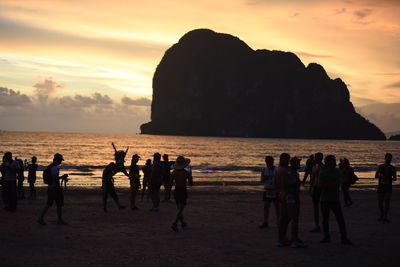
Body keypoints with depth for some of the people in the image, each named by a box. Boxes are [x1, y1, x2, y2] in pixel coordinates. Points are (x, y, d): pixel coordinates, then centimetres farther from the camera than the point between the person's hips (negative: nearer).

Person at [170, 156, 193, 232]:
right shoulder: (186, 173, -12)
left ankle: (183, 223, 32)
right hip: (183, 191, -4)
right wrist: (190, 176, 10)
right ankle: (175, 223, -21)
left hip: (176, 191, 4)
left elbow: (170, 184, -1)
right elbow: (191, 184, -3)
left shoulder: (174, 173, -2)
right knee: (180, 209, -3)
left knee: (180, 209, 19)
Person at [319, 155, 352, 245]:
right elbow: (320, 185, -13)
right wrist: (333, 184, -14)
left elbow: (338, 183, -4)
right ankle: (326, 237, 19)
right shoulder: (322, 173, -2)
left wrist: (327, 185, -16)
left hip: (335, 199, 1)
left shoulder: (337, 172, 6)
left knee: (340, 219, -6)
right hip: (325, 200, -1)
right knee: (325, 219, 7)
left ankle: (344, 238, -6)